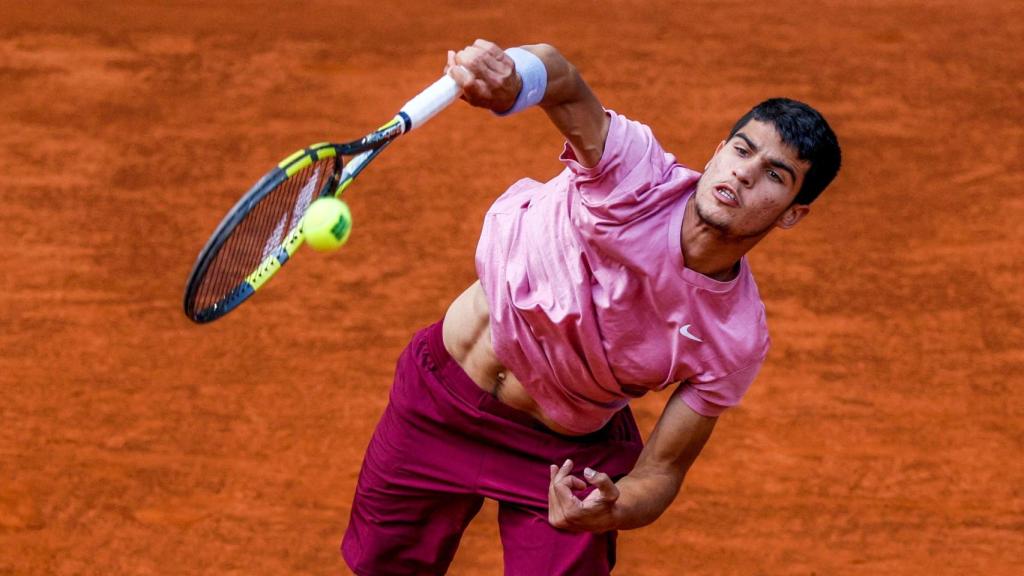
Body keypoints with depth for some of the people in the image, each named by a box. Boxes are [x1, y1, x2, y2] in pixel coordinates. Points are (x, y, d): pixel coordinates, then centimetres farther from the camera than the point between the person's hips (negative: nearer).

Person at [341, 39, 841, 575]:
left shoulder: (737, 343, -22)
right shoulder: (637, 172, -26)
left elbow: (660, 472, -16)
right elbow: (562, 82, -41)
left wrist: (611, 513, -39)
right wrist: (511, 76, -66)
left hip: (567, 456, 0)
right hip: (440, 390, 0)